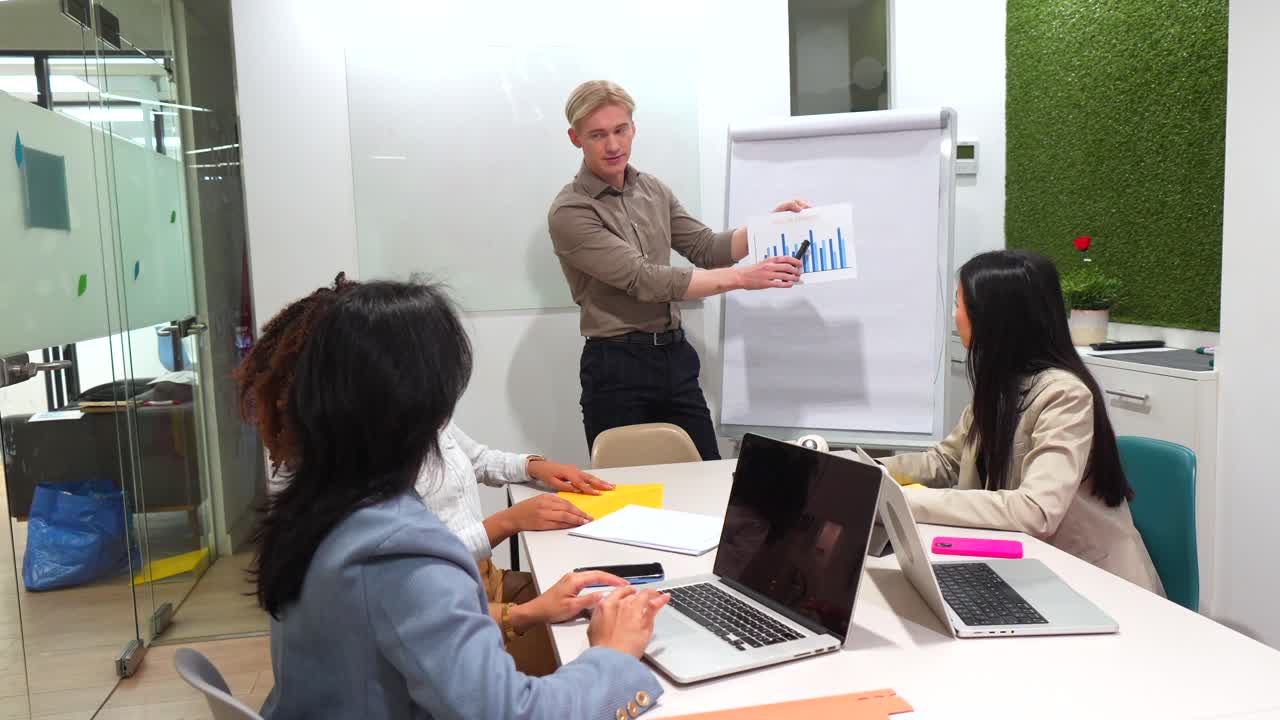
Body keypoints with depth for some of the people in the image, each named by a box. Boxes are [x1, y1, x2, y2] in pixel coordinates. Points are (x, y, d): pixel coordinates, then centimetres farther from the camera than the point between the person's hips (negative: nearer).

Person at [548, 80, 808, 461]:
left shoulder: (654, 190, 10)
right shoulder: (569, 213, -12)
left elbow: (707, 248, 14)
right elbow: (645, 280, -19)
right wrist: (742, 277, -21)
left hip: (676, 357, 6)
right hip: (616, 369, -6)